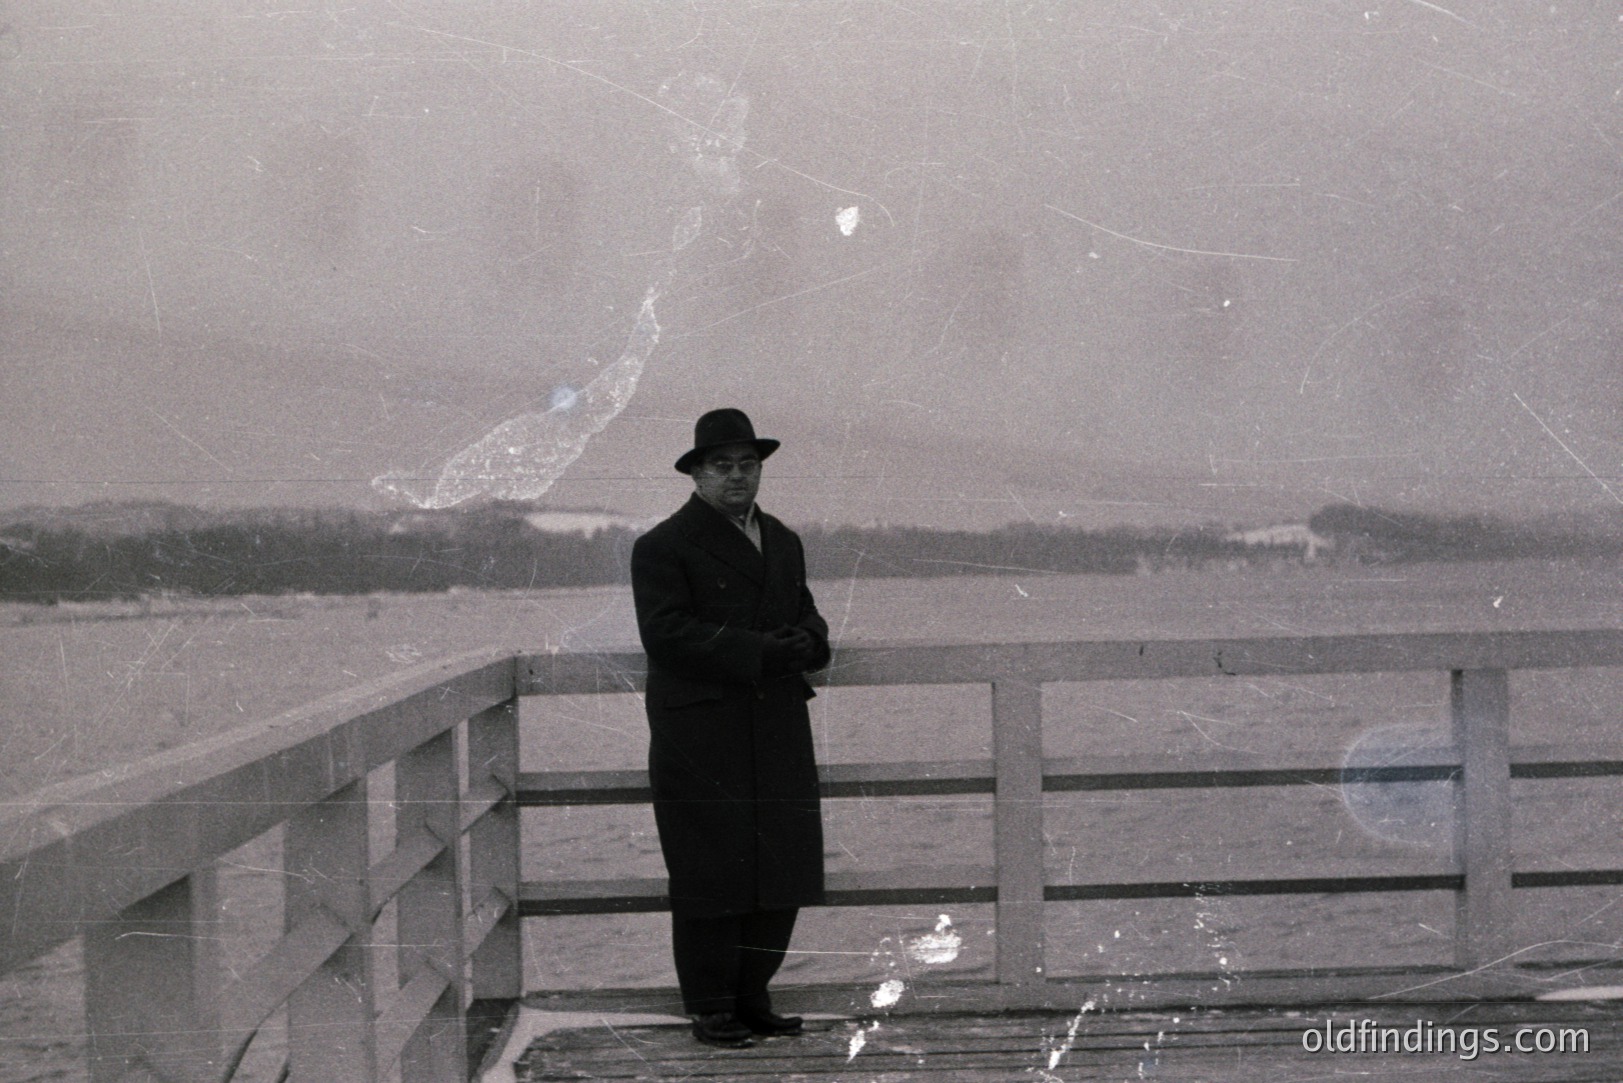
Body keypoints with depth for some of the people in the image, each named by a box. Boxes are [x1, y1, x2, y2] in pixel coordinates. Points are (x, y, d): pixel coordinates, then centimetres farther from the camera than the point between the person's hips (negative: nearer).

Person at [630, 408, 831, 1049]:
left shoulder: (783, 543, 18)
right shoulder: (663, 548, -4)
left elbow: (806, 613, 21)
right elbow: (666, 633, -15)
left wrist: (806, 640, -5)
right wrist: (758, 653, -22)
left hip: (779, 740, 6)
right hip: (701, 740, -6)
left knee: (781, 872, 6)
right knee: (711, 875, -2)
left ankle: (751, 997, 18)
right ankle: (710, 1009, 7)